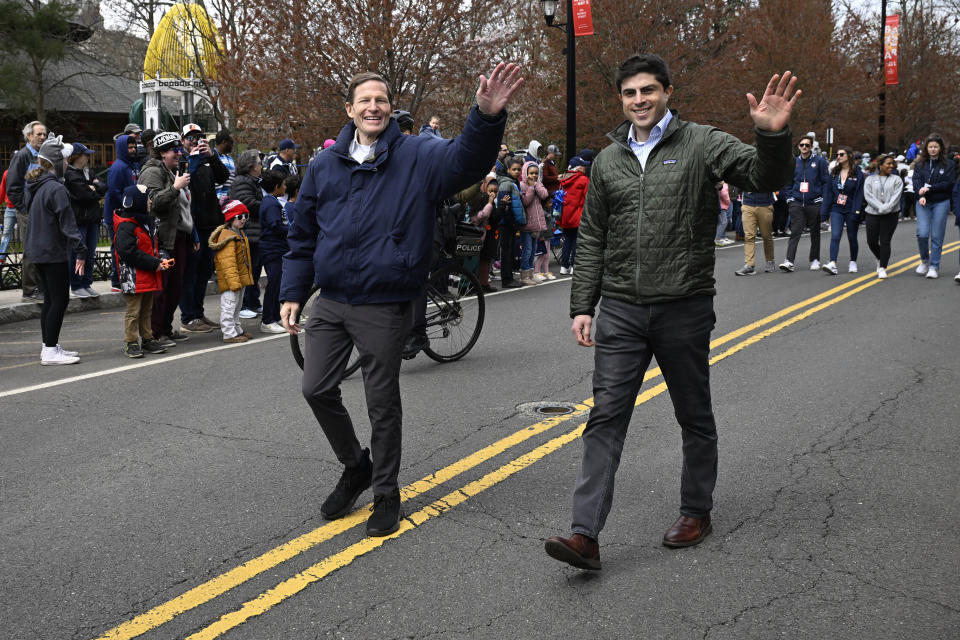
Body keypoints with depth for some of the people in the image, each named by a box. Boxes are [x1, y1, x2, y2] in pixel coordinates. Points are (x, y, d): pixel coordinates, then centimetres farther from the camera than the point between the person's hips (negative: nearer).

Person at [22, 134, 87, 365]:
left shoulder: (32, 187, 11)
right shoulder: (56, 189, -17)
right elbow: (67, 223, -20)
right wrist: (81, 251, -18)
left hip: (36, 250, 10)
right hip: (53, 252, -10)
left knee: (50, 299, 16)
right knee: (60, 299, -4)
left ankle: (49, 346, 22)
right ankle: (50, 351, -3)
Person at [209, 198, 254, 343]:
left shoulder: (240, 234, 14)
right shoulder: (227, 236, -19)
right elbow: (228, 262, -25)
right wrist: (234, 281, -29)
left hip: (239, 280, 10)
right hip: (229, 281, -10)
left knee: (237, 306, 19)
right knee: (229, 306, -5)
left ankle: (237, 330, 30)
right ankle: (229, 334, -1)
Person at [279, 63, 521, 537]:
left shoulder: (418, 157, -5)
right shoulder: (324, 166, 8)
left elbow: (468, 159, -24)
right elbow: (302, 237, 12)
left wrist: (487, 116, -43)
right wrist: (292, 294, 6)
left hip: (384, 308, -4)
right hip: (331, 302, 4)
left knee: (383, 404, 7)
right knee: (317, 390, 8)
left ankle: (386, 494, 26)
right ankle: (355, 466, 34)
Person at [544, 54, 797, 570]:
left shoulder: (702, 145, -1)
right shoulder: (608, 160, 10)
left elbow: (765, 178, -13)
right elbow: (591, 240, 12)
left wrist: (774, 135, -34)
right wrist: (582, 306, 7)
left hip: (685, 308, -3)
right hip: (620, 310, 3)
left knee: (695, 418, 11)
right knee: (605, 417, -3)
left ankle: (696, 512, 30)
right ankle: (585, 534, -3)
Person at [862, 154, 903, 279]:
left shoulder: (896, 179, 7)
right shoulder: (870, 179, 8)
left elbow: (896, 196, -5)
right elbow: (868, 196, -3)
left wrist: (886, 208, -19)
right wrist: (879, 207, -16)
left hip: (890, 215, -1)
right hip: (872, 214, 1)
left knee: (885, 242, -6)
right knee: (872, 241, 3)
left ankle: (882, 268, 0)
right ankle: (881, 259, 32)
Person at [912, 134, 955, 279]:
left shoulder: (948, 164, 3)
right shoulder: (920, 164, 8)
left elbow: (948, 184, -5)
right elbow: (916, 180, -4)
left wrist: (929, 188, -15)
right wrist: (921, 195, -21)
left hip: (941, 203, -1)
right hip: (923, 203, 1)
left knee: (937, 236, 0)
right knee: (922, 233, -11)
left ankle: (934, 266, 9)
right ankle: (925, 260, 14)